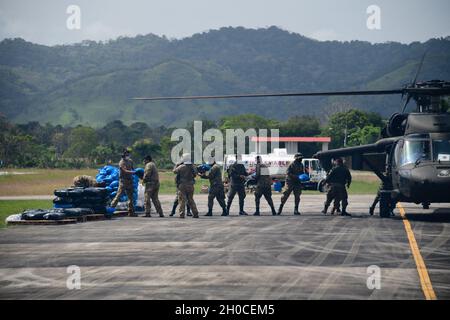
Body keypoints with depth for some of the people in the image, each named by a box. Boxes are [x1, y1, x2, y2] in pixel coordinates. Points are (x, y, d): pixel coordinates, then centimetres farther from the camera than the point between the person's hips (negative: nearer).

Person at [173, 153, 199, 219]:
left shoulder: (181, 167, -12)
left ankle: (182, 214, -4)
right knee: (191, 200, 14)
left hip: (182, 185, -4)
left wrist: (176, 166, 15)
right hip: (190, 185, 4)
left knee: (182, 200, 1)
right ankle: (195, 213, 13)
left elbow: (175, 171, 0)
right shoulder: (193, 167, -1)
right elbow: (195, 175, 11)